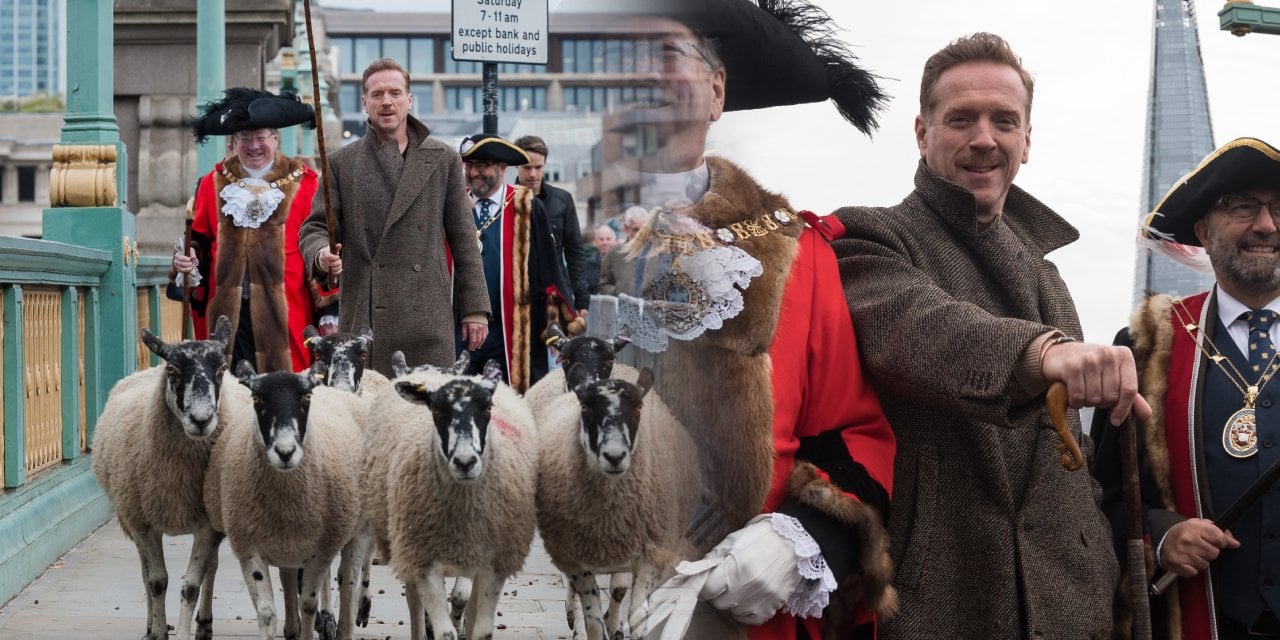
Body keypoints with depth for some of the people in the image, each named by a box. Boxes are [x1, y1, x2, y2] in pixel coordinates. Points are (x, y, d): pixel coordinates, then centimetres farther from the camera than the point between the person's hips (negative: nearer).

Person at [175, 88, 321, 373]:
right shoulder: (213, 183, 12)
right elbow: (199, 241, 21)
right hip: (228, 315, 2)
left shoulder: (302, 183, 4)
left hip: (283, 314, -2)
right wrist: (186, 259, -3)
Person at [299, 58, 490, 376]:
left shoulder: (443, 159, 11)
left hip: (427, 317, 0)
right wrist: (321, 255, -15)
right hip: (362, 320, 0)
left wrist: (475, 308, 6)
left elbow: (463, 238, 10)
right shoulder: (341, 163, 12)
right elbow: (315, 227, 10)